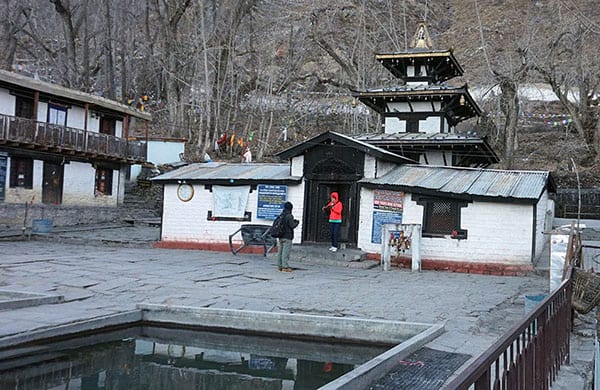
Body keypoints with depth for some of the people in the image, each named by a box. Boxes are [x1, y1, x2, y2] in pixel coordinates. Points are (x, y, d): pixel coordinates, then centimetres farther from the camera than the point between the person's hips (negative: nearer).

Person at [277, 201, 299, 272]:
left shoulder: (281, 215, 10)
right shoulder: (289, 216, -14)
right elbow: (292, 226, -15)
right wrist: (296, 223, 6)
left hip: (281, 237, 8)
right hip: (287, 237, -8)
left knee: (280, 251, 10)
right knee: (286, 252, -6)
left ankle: (280, 266, 15)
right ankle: (285, 267, -5)